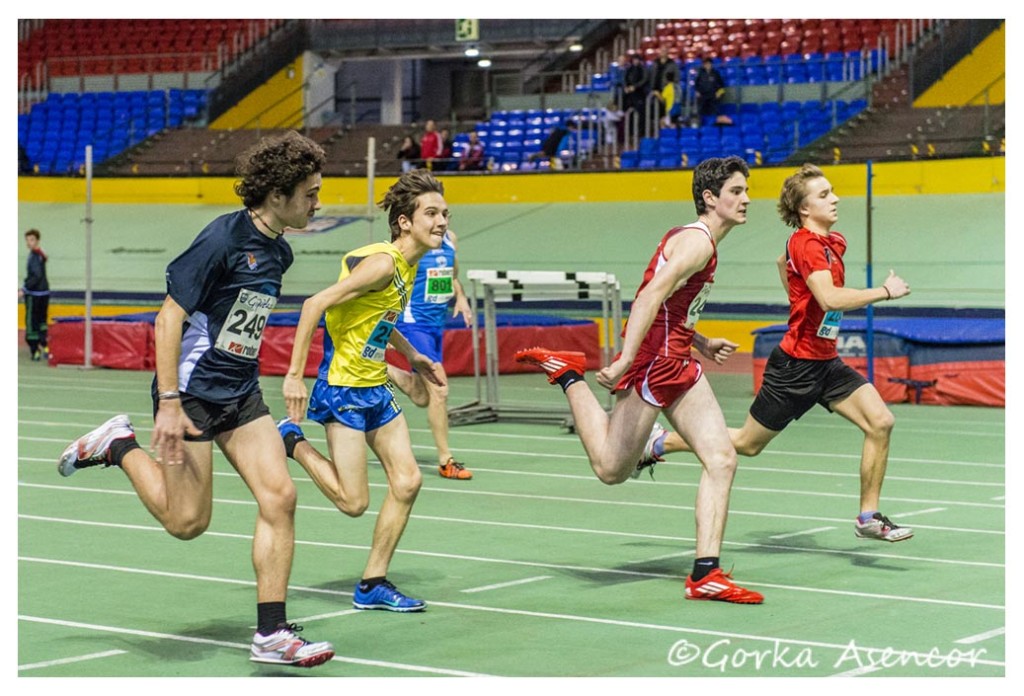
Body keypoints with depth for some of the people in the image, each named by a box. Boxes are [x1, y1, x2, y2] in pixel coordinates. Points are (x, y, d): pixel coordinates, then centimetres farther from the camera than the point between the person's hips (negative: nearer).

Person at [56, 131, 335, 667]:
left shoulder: (279, 252, 7)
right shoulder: (224, 238, -17)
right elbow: (169, 318, -17)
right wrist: (168, 404, -21)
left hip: (242, 395, 7)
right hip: (193, 393, -7)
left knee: (279, 497, -6)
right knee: (188, 521, -2)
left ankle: (271, 634, -1)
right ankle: (119, 446, 21)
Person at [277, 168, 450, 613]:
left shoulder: (408, 266, 8)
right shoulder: (382, 262, -21)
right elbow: (316, 304, -24)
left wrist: (413, 357, 21)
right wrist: (294, 375, -26)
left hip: (376, 387, 9)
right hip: (344, 387, -9)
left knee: (407, 480, 4)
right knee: (353, 502, -7)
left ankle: (373, 585, 14)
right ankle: (290, 441, 14)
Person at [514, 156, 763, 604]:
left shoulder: (698, 241, 18)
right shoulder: (698, 242, -14)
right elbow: (650, 297, -25)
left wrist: (701, 344, 21)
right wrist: (625, 360, -32)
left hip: (677, 364, 10)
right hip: (653, 361, -10)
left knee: (721, 459, -1)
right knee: (611, 469, -2)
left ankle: (705, 574, -1)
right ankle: (568, 373, 16)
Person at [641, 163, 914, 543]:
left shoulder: (833, 241, 9)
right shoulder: (807, 244, -20)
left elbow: (783, 261, 29)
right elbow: (830, 298, -37)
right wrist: (885, 291, -27)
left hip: (826, 362, 8)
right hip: (796, 365, -8)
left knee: (880, 422, -8)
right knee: (747, 443, 6)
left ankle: (868, 517, 1)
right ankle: (659, 443, 25)